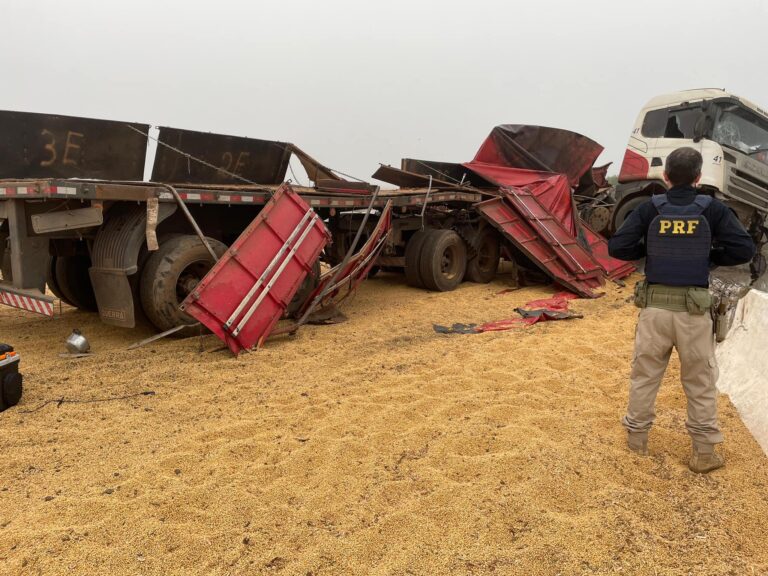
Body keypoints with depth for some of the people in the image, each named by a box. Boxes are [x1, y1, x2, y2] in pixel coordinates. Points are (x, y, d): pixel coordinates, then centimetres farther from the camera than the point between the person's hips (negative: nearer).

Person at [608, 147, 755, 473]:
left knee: (644, 375, 14)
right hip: (694, 309, 0)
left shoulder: (650, 209, -3)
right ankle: (704, 452, 20)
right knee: (701, 382, 12)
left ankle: (636, 438, 26)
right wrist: (709, 257, 10)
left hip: (655, 305, 1)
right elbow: (744, 250, -5)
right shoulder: (712, 209, -2)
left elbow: (617, 248, -7)